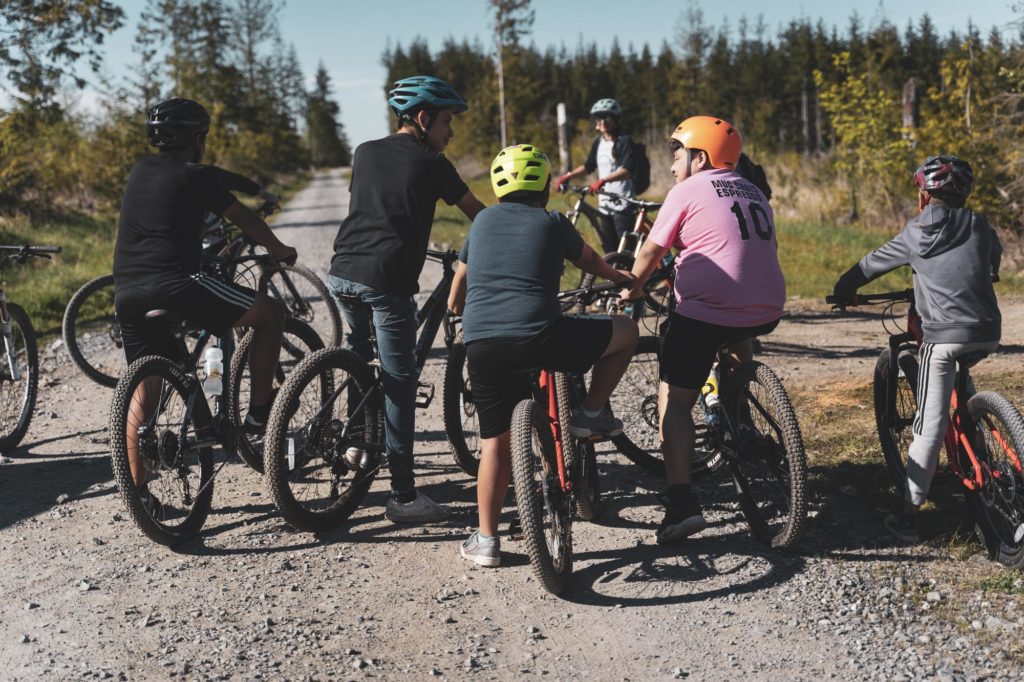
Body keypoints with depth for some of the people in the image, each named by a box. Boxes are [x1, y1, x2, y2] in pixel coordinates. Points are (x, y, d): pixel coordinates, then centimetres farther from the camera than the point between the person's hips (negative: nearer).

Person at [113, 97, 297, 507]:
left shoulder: (140, 171, 21)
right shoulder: (196, 175, 1)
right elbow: (246, 221, 7)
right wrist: (280, 251, 25)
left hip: (126, 292, 8)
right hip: (172, 283, -8)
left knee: (144, 390, 16)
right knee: (270, 313, 3)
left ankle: (137, 488, 16)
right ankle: (259, 412, 3)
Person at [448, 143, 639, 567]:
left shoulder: (483, 220, 21)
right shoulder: (552, 223, 13)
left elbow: (455, 301, 26)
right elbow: (592, 264, 34)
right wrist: (624, 279, 55)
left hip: (481, 345, 4)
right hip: (538, 338, -4)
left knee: (494, 442, 17)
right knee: (626, 331, 18)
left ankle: (486, 541, 19)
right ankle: (592, 415, 22)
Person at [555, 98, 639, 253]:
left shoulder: (624, 141, -7)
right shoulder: (598, 142, 13)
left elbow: (627, 170, -21)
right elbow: (589, 166, 24)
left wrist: (602, 180, -33)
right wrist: (568, 176, 9)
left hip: (623, 203, -6)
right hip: (605, 203, 6)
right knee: (609, 248, 8)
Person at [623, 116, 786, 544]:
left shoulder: (688, 192, 0)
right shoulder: (754, 192, 18)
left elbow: (650, 253, 3)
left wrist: (632, 288, 21)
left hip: (705, 313, -6)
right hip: (766, 312, 7)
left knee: (673, 400, 3)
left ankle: (682, 503, -10)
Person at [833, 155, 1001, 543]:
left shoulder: (915, 235, 6)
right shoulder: (979, 227, 11)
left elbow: (872, 263, 17)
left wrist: (844, 289, 35)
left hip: (943, 337, -3)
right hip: (987, 334, 3)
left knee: (930, 427, -5)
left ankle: (909, 514, -6)